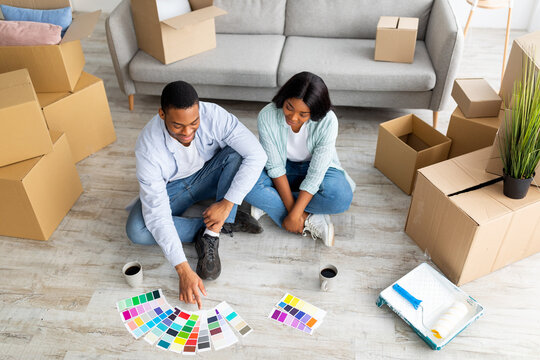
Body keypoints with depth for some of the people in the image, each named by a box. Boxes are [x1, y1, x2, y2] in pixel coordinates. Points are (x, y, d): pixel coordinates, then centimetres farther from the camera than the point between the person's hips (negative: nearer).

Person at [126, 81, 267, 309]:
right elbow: (157, 215, -33)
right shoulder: (148, 147, -32)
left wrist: (227, 203, -35)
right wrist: (183, 270, -38)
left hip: (209, 175, 1)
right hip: (172, 187, -1)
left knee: (238, 154, -30)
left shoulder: (213, 115, -29)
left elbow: (257, 155, -30)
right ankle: (223, 224, -14)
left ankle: (211, 235, -23)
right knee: (137, 231, -28)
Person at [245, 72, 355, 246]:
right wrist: (296, 213, -25)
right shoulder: (267, 116, -26)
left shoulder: (327, 121, -29)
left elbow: (316, 173, -28)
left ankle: (268, 204, -18)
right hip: (284, 168, 1)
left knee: (341, 197, -33)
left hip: (316, 168, 0)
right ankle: (310, 220, -24)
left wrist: (293, 215, -32)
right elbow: (275, 167, -22)